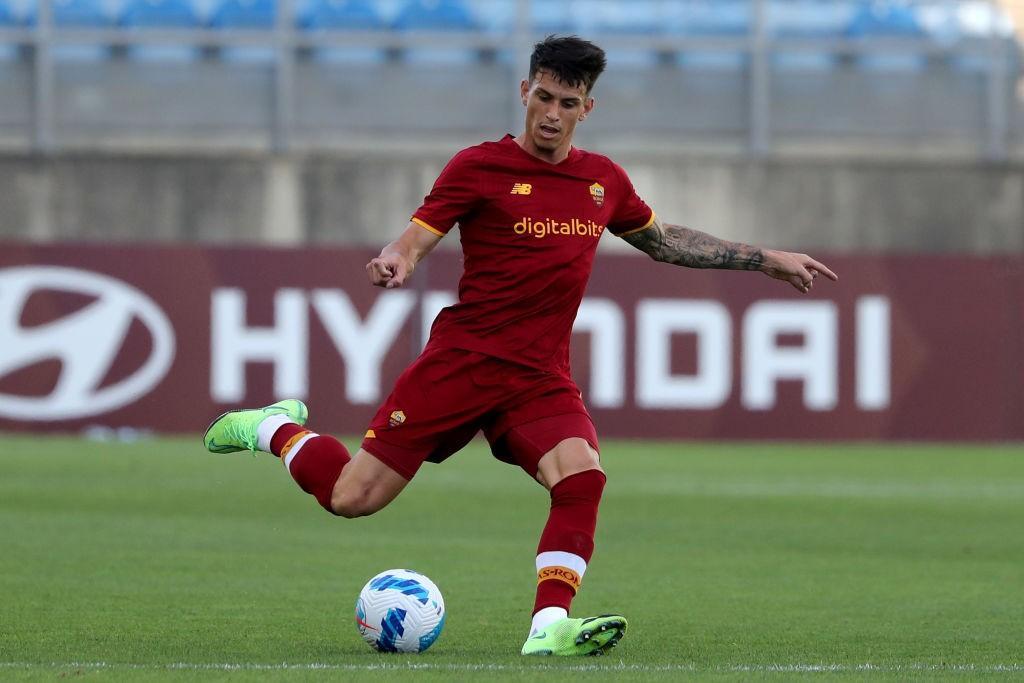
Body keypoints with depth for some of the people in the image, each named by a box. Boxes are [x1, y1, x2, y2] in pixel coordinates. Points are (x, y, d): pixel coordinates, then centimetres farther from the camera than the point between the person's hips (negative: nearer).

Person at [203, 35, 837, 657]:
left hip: (541, 378, 4)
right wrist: (394, 263, -32)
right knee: (352, 497, -6)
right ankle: (279, 428, 24)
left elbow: (664, 240, 29)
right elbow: (413, 240, -6)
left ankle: (549, 627, -27)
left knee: (583, 476, -26)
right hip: (461, 360, -4)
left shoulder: (605, 181, 12)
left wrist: (770, 260, 28)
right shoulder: (480, 167, -3)